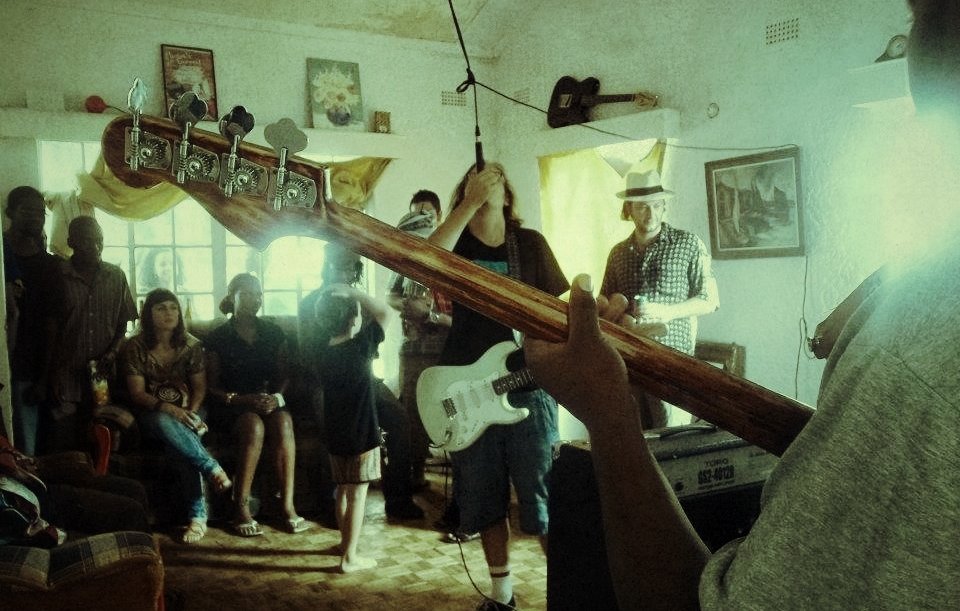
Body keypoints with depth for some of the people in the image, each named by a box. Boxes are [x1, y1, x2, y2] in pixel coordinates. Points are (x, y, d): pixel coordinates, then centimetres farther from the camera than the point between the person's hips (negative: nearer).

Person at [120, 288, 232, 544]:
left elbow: (200, 387, 4)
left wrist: (190, 414, -16)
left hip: (187, 411, 1)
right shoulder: (135, 347, -2)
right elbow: (137, 393, -6)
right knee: (165, 424, -40)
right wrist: (168, 409, -24)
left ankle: (197, 515, -34)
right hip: (153, 413, -1)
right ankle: (213, 468, -32)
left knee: (181, 445, -34)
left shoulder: (191, 345, 3)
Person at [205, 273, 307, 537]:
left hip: (270, 400, 2)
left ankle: (288, 506, -34)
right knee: (254, 425, -36)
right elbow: (213, 386, 2)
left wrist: (276, 397, -9)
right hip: (232, 406, -2)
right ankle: (241, 508, -29)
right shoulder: (218, 338, 4)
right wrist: (244, 399, -15)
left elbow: (284, 375, 13)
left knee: (283, 422, -33)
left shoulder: (273, 332, 13)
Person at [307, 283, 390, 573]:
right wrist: (352, 292, -12)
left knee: (343, 491, 20)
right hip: (362, 433, -6)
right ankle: (350, 557, 8)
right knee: (357, 495, 2)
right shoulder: (360, 347, -20)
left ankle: (346, 541, 35)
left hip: (335, 433, 6)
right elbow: (384, 311, -12)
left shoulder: (318, 350, -4)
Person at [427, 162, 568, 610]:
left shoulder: (530, 243, 6)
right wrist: (470, 203, -20)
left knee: (542, 494, -1)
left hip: (526, 384, -1)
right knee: (483, 498, 11)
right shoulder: (456, 244, 5)